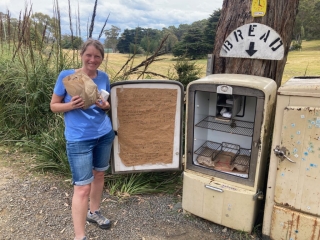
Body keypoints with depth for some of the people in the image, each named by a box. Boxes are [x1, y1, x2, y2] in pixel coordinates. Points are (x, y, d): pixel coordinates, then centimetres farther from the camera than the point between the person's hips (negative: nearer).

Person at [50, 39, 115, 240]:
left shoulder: (103, 77, 1)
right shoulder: (66, 76, -10)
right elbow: (54, 106, -3)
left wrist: (105, 106, -11)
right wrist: (71, 105, -23)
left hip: (105, 134, 5)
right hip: (79, 139, -5)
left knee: (99, 175, 19)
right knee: (82, 187, -3)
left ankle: (94, 212, 42)